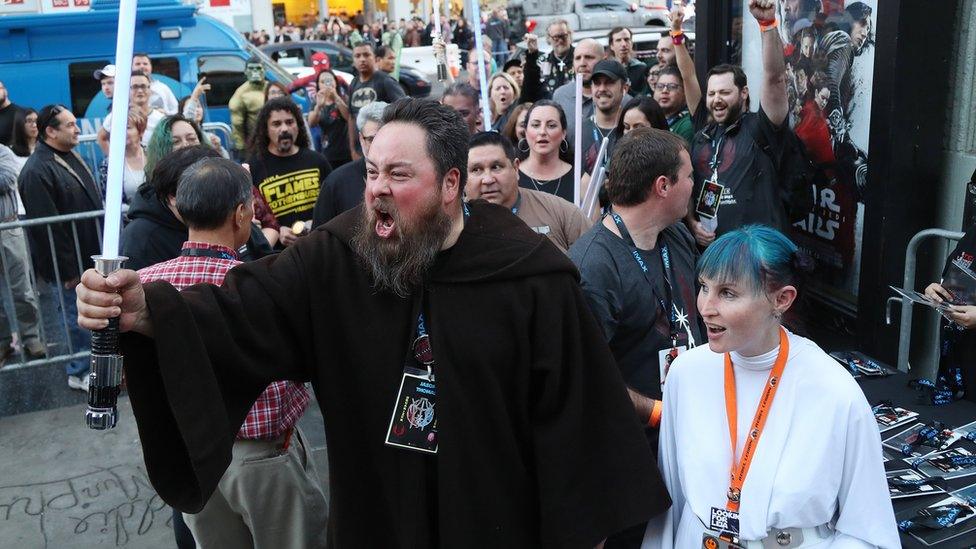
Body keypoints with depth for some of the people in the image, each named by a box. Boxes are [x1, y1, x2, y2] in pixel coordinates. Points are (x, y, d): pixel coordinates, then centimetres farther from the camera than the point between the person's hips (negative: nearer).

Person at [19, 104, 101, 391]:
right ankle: (80, 373, 19)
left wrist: (101, 249, 19)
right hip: (68, 263, -8)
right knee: (76, 316, 4)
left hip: (89, 257, 8)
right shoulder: (37, 171, -19)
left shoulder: (70, 157, 10)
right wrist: (69, 270, -19)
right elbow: (46, 227, -22)